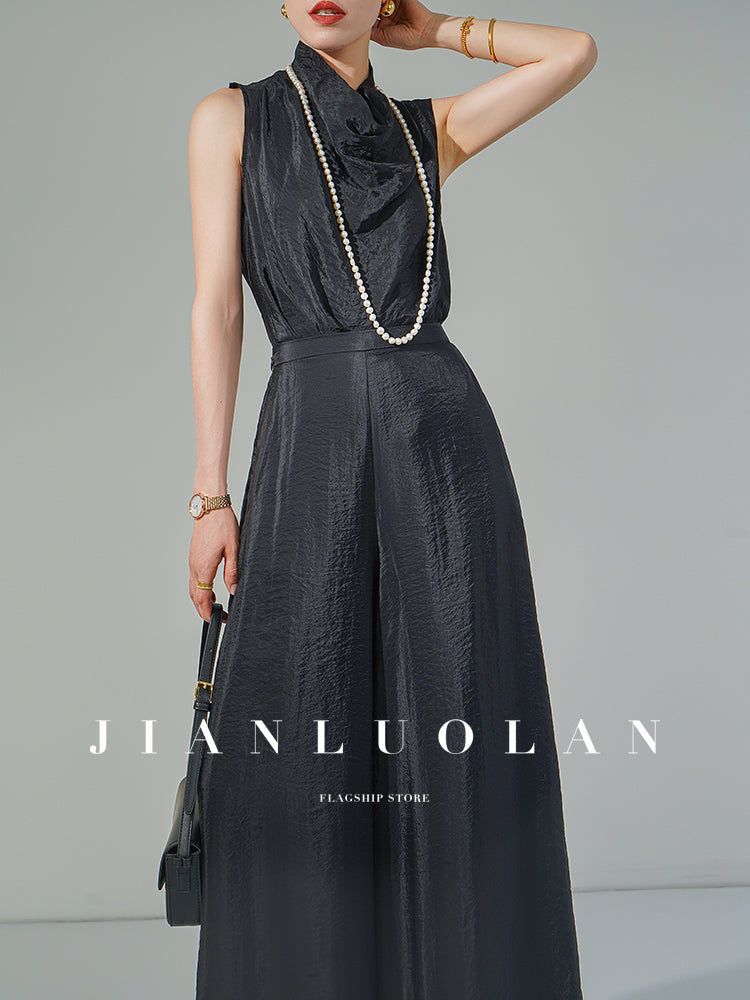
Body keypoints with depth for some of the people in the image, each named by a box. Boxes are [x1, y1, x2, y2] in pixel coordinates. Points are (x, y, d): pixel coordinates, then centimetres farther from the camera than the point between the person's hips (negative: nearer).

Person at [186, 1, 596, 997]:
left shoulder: (428, 128, 16)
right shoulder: (232, 118, 10)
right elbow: (217, 309, 3)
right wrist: (211, 496, -3)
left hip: (445, 436, 2)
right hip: (311, 438, -1)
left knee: (459, 736, 2)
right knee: (300, 746, 0)